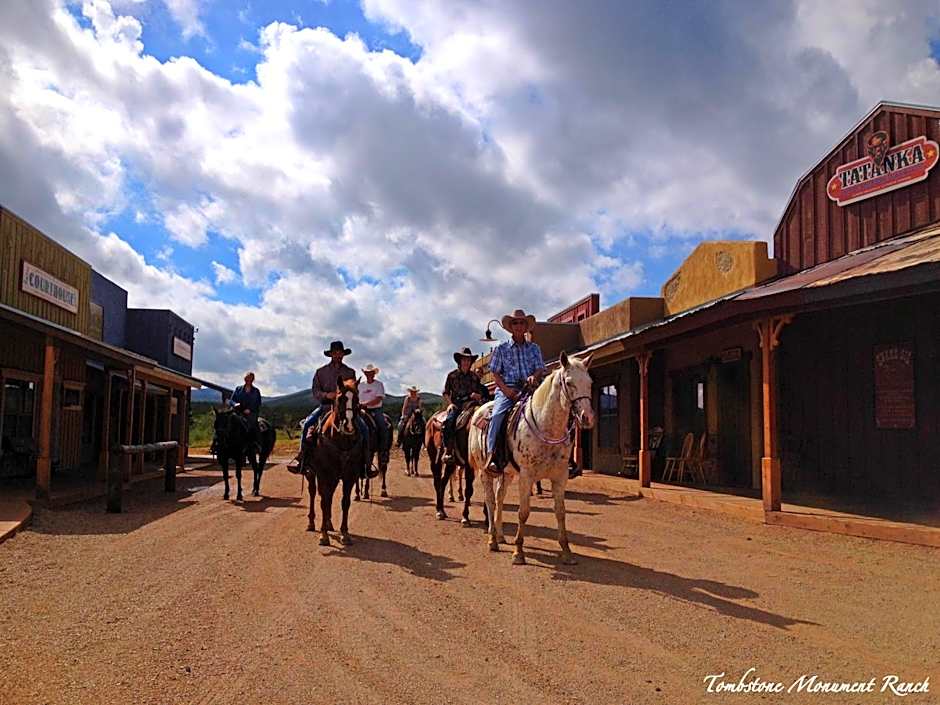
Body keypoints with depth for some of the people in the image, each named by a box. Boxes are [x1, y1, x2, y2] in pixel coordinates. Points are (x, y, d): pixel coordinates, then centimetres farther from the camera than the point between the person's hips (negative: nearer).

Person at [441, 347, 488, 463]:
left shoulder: (474, 376, 16)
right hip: (456, 404, -2)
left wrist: (477, 395, -3)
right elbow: (445, 393, 10)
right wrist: (450, 403, -6)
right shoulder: (452, 375, 10)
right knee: (450, 420, -32)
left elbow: (482, 393, 20)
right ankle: (447, 451, -31)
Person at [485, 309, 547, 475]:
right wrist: (506, 389, -10)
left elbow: (541, 369, 8)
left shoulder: (534, 348, 18)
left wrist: (534, 377, -17)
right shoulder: (502, 348, 13)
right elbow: (495, 373, 8)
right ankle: (492, 456, -30)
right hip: (506, 388, -2)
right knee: (497, 415, -29)